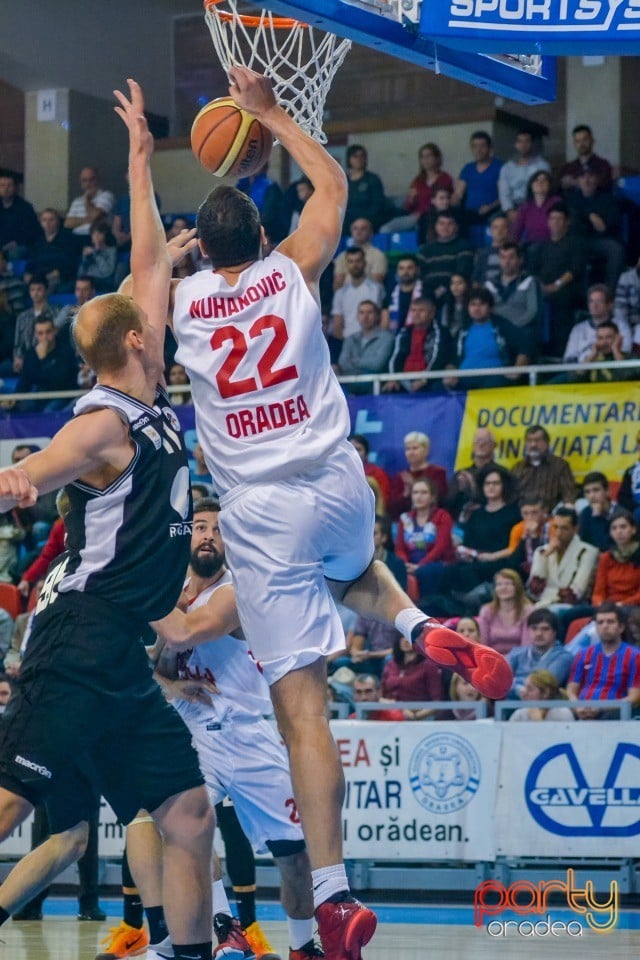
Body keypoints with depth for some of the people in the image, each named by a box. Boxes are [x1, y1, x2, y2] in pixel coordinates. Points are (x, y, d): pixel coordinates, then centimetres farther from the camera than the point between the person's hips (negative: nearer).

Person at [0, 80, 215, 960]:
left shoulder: (150, 405, 14)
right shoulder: (103, 424, -9)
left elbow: (152, 271, 23)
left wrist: (140, 172, 28)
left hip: (121, 656, 9)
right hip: (80, 642, -9)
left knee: (188, 813, 6)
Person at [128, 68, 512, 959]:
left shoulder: (182, 300, 5)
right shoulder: (293, 272, 4)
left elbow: (146, 244, 28)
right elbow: (333, 183, 21)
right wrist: (272, 114, 31)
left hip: (259, 511, -2)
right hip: (337, 484, 2)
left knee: (302, 706, -5)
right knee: (351, 570, 39)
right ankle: (422, 627, 5)